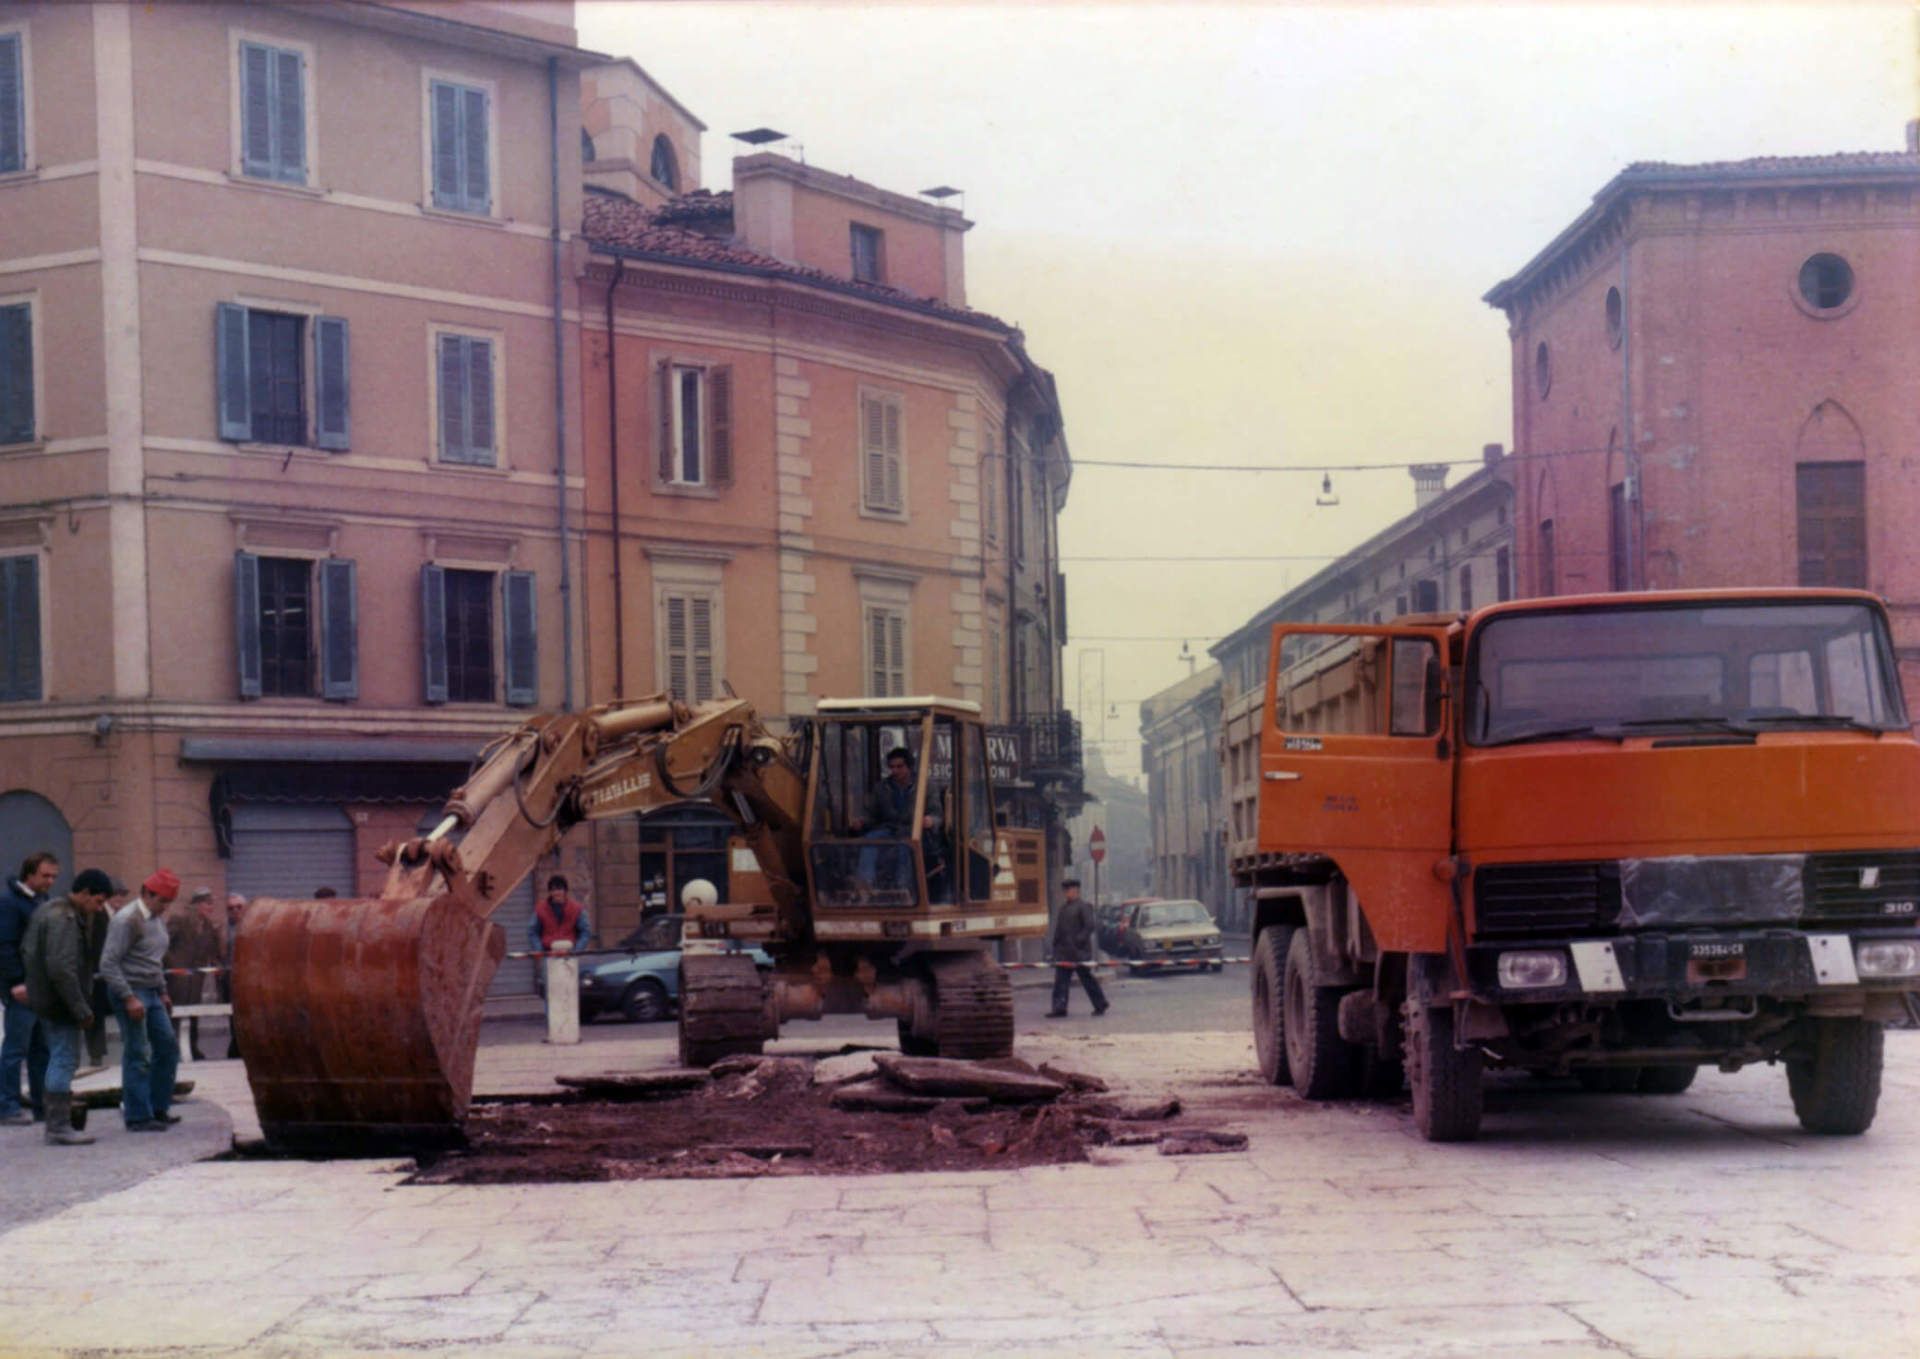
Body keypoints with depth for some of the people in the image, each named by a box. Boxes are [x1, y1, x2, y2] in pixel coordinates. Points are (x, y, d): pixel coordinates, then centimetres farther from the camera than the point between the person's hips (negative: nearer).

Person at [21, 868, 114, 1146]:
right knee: (65, 1061, -6)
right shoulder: (65, 920, -20)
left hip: (43, 999, 10)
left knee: (60, 1060, 17)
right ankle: (59, 1126, -4)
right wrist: (81, 1009, -22)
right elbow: (61, 969, -28)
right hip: (59, 1002, -10)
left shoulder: (47, 911, 13)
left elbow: (26, 951, 23)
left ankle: (56, 1122, 23)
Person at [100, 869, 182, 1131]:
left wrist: (162, 991, 18)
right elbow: (108, 964, -19)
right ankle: (138, 1116, -1)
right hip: (131, 993, -9)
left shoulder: (158, 920, 13)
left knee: (168, 1048, 8)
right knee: (137, 1056, -6)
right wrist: (129, 998, -21)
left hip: (151, 993, 9)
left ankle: (159, 1107, 19)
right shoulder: (127, 920, -15)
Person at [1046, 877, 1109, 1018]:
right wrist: (1056, 942, 8)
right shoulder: (1064, 907, 14)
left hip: (1079, 952, -7)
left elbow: (1089, 926, -15)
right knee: (1061, 980, 0)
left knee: (1087, 979, 3)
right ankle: (1059, 1008, 1)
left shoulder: (1083, 907, -9)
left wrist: (1078, 941, -21)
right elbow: (1059, 927, 18)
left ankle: (1100, 1005, 14)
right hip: (1064, 951, 7)